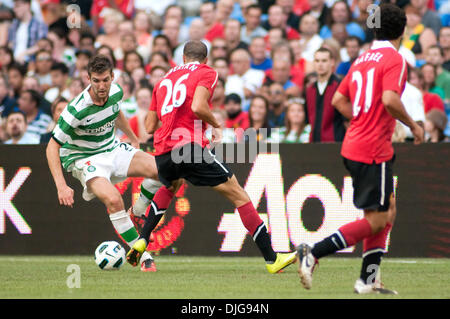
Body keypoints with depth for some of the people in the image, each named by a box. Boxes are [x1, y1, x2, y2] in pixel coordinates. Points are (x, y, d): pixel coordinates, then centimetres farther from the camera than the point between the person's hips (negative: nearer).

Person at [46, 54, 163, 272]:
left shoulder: (116, 92, -9)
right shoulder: (77, 109, -28)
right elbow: (52, 147, -23)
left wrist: (133, 139, 29)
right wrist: (61, 186, -30)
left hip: (112, 149, 6)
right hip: (84, 159, -6)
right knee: (113, 200, -32)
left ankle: (136, 213, 12)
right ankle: (144, 257, -20)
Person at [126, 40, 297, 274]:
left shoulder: (165, 79, 24)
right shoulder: (207, 73, 7)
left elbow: (149, 127, 23)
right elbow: (198, 107, -13)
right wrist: (216, 126, 4)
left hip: (162, 153, 6)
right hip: (190, 147, -6)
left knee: (169, 187, 39)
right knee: (238, 195, -1)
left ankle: (142, 241, 28)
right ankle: (271, 259, -7)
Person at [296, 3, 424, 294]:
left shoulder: (362, 60, 14)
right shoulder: (394, 59, -11)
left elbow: (339, 100, 16)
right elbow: (389, 99, -25)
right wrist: (413, 125, -11)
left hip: (354, 146, 9)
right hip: (374, 150, -9)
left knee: (388, 212, 15)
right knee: (375, 221, -5)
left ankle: (368, 281, 12)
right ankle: (313, 253, -12)